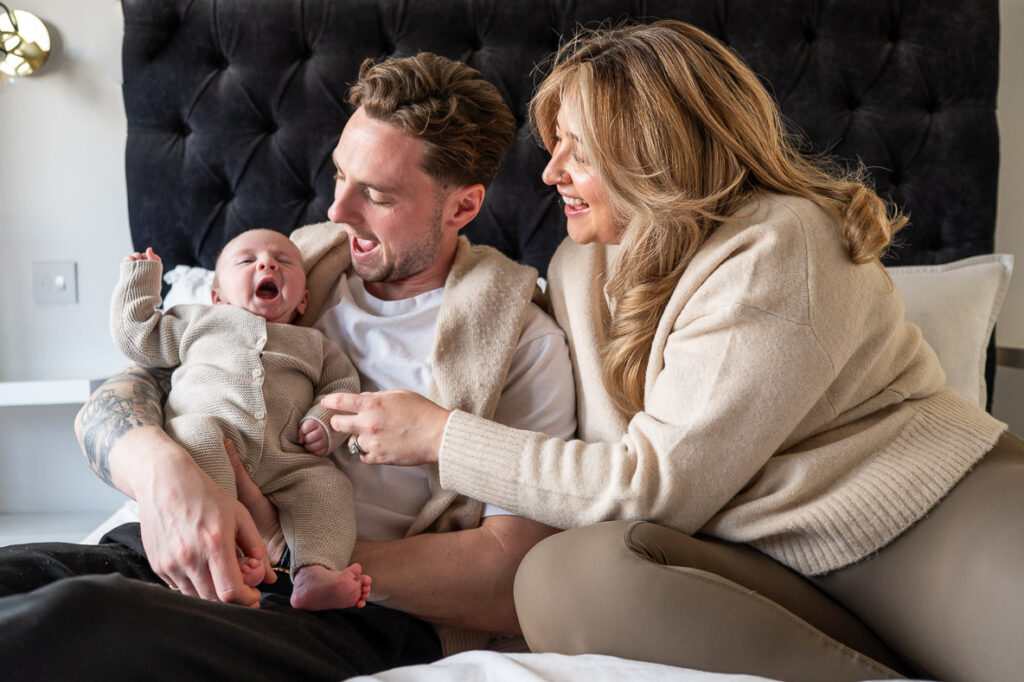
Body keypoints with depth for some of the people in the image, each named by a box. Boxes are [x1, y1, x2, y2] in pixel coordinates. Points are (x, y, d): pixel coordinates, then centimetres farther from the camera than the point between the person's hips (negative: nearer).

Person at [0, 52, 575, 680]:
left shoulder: (524, 344, 1)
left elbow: (515, 586, -7)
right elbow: (114, 399, 7)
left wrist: (290, 550, -15)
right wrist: (162, 469, -19)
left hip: (362, 617, -4)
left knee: (70, 619, -33)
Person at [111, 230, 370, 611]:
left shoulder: (314, 344, 31)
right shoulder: (201, 320, 28)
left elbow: (342, 384, 23)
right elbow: (136, 336, 28)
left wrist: (327, 422, 3)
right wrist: (138, 278, 30)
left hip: (283, 460, 3)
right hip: (211, 424, -2)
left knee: (327, 483, -23)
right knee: (198, 435, -36)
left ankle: (314, 575, -39)